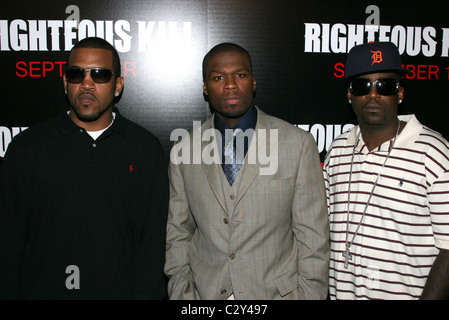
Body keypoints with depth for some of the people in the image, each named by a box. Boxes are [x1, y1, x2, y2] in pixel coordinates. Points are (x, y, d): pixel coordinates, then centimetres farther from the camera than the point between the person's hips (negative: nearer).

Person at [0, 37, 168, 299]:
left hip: (119, 291, 0)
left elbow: (153, 241, -3)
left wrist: (143, 294, -10)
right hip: (42, 289, 1)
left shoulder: (147, 149, -3)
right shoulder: (26, 147, -2)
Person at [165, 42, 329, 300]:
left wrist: (311, 293, -7)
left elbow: (313, 237, -6)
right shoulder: (184, 151, -1)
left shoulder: (299, 143, -8)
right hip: (205, 291, 2)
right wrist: (181, 292, 1)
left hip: (275, 291, -1)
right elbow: (178, 233, 5)